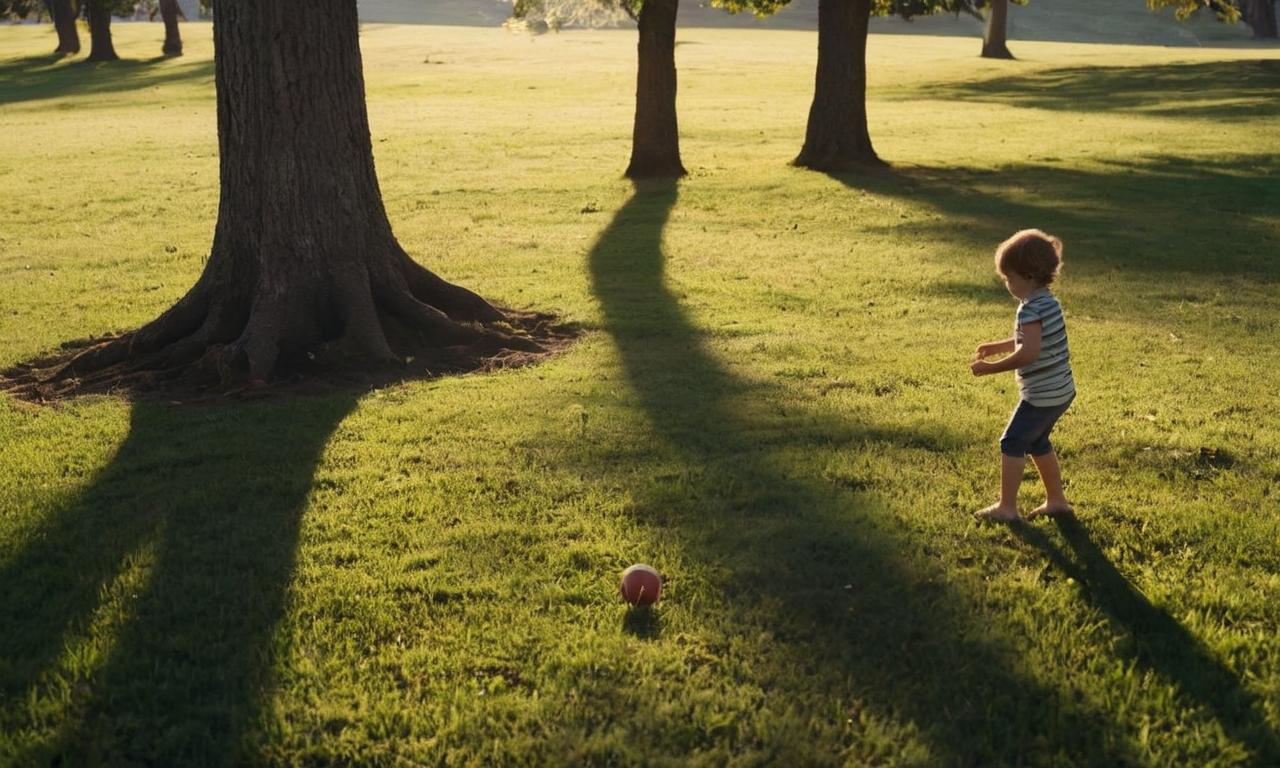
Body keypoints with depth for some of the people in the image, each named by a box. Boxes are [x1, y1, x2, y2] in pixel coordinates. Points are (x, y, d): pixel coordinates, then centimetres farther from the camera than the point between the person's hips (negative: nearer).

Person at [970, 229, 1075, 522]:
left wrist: (990, 368, -24)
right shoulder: (1048, 302, 8)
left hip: (1041, 396, -10)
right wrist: (997, 346, 15)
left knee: (1012, 443, 1)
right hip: (1061, 391, 10)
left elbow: (1029, 353, -31)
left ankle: (1006, 506, 8)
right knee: (1038, 442, 23)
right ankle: (1056, 500, 31)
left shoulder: (1031, 309, -23)